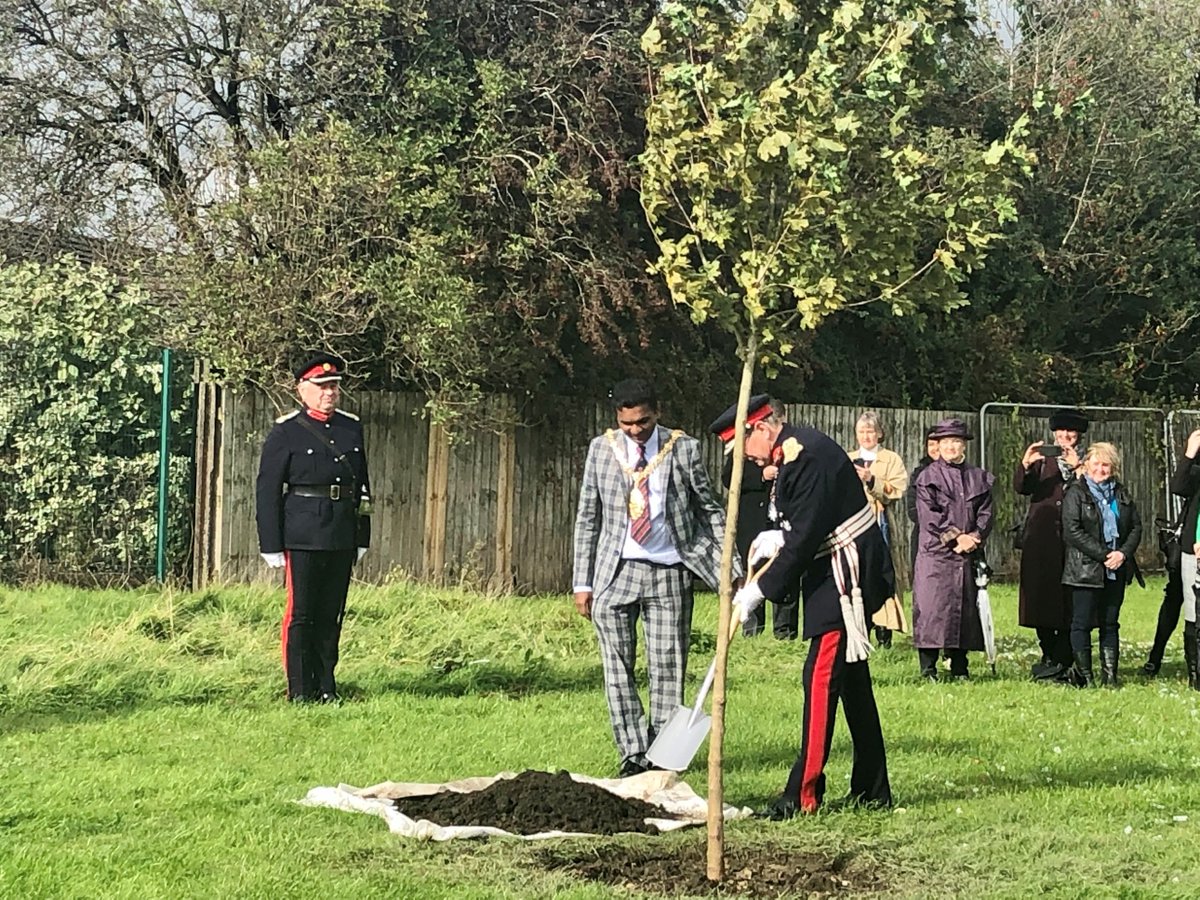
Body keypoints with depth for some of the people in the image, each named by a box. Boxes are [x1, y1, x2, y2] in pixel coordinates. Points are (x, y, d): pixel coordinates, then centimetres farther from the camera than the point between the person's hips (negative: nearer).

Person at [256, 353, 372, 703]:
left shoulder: (352, 428, 12)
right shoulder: (286, 432, -3)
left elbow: (362, 486, 17)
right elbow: (267, 491, -5)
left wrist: (362, 537, 13)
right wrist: (271, 544, -9)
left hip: (342, 539, 5)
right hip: (303, 538, -5)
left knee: (332, 615, 9)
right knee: (301, 614, -1)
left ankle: (325, 687, 16)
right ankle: (300, 691, 4)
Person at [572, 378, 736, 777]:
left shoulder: (683, 449, 1)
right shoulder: (601, 449, 5)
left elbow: (709, 512, 6)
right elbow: (587, 518, 9)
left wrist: (730, 573, -1)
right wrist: (582, 582, 3)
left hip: (669, 574, -1)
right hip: (615, 574, 1)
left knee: (667, 670, 0)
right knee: (618, 669, -2)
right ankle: (633, 756, 3)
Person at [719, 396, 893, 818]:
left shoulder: (806, 457, -20)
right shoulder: (798, 447, 12)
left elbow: (806, 538, -23)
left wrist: (761, 589, -17)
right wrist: (779, 538, 7)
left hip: (846, 576, -11)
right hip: (840, 573, 11)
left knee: (822, 677, -11)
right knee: (851, 679, 13)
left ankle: (804, 795, -11)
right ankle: (871, 790, 18)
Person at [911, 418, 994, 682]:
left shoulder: (979, 478, 14)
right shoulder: (928, 477, 3)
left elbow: (985, 513, 9)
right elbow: (929, 515, -6)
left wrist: (973, 537, -8)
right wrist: (956, 537, -13)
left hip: (968, 554, 4)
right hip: (935, 554, -4)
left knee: (965, 607, 4)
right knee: (931, 608, -8)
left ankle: (959, 668, 11)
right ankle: (928, 668, -5)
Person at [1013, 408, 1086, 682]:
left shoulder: (1085, 463, 9)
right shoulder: (1043, 460, 13)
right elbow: (1021, 488, -1)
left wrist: (1077, 468, -18)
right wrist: (1025, 465, -19)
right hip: (1041, 539, 2)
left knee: (1069, 601, -4)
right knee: (1041, 596, 3)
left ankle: (1061, 661, 0)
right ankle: (1049, 655, 15)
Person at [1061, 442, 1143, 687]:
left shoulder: (1121, 494, 13)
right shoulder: (1076, 493, -3)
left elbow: (1136, 527, 12)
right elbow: (1072, 531, -12)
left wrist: (1123, 553, -7)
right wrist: (1103, 555, -16)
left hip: (1117, 568, 5)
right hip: (1085, 570, -5)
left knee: (1110, 623, 7)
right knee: (1082, 623, -3)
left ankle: (1110, 676, 10)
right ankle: (1084, 677, 1)